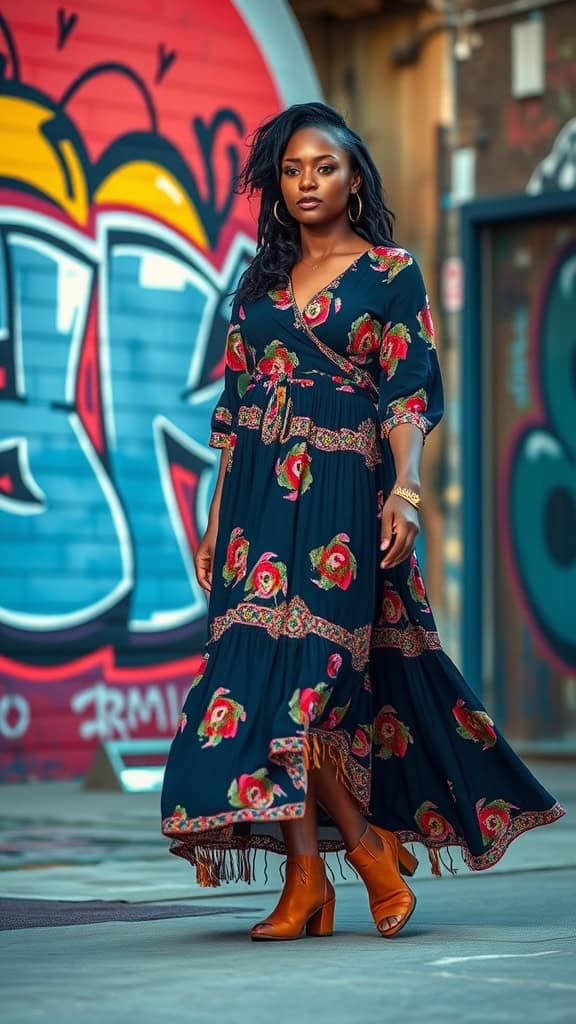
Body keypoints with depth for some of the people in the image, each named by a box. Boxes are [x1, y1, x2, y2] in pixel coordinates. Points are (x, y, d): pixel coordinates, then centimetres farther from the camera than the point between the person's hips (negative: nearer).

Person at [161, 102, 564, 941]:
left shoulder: (391, 273, 3)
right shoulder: (261, 282, 17)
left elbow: (411, 394, -5)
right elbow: (234, 406, 17)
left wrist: (405, 488, -19)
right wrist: (215, 518, 12)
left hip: (340, 488, -5)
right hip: (259, 491, 5)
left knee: (301, 664, -12)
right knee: (265, 665, -4)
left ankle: (310, 879, -4)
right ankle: (367, 846, 0)